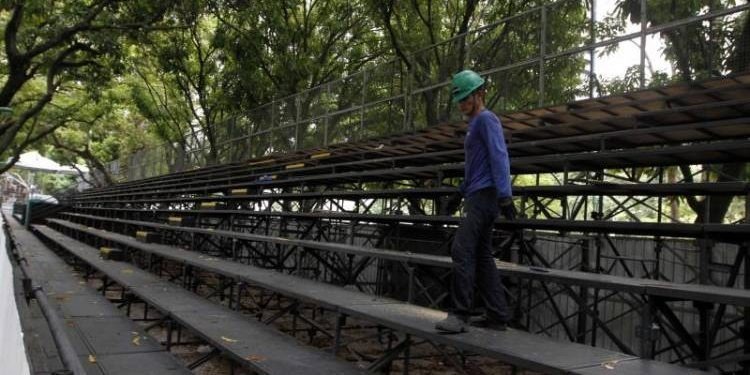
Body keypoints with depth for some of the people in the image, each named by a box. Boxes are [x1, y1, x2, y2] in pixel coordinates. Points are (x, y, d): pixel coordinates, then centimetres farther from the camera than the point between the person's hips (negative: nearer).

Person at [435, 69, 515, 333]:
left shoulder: (486, 119, -6)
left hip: (484, 196, -10)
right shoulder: (474, 124, 24)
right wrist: (461, 192, 27)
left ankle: (460, 315, -17)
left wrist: (504, 195, -24)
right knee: (482, 256, 8)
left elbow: (499, 157, -16)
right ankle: (497, 316, 11)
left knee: (462, 251, -17)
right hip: (476, 198, 10)